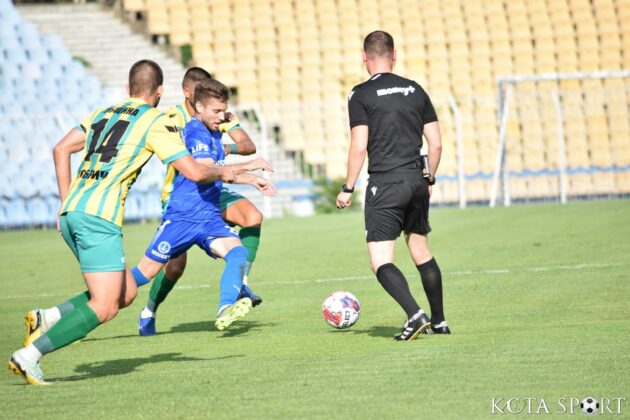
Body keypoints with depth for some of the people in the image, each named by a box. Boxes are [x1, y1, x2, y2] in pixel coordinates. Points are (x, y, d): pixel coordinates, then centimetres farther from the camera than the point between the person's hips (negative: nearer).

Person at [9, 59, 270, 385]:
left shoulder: (105, 113, 22)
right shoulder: (155, 122, 1)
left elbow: (61, 149, 19)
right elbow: (194, 172, -3)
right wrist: (222, 172, 17)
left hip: (70, 212, 8)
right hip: (98, 215, -8)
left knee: (126, 293, 15)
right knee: (104, 307, -9)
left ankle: (46, 319, 4)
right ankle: (28, 356, -18)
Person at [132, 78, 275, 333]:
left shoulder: (213, 133, 14)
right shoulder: (196, 132, -14)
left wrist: (252, 180, 20)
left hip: (209, 218, 7)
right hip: (181, 216, -7)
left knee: (238, 252, -21)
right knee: (147, 271, 1)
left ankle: (226, 309, -41)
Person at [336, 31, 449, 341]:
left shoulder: (361, 95, -5)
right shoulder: (415, 90, 9)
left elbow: (359, 147, -10)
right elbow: (436, 143, 9)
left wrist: (348, 189, -2)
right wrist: (429, 179, 22)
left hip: (384, 183, -5)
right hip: (416, 181, 5)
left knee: (380, 261, -4)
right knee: (421, 251, 19)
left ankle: (415, 315, -21)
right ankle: (439, 321, 23)